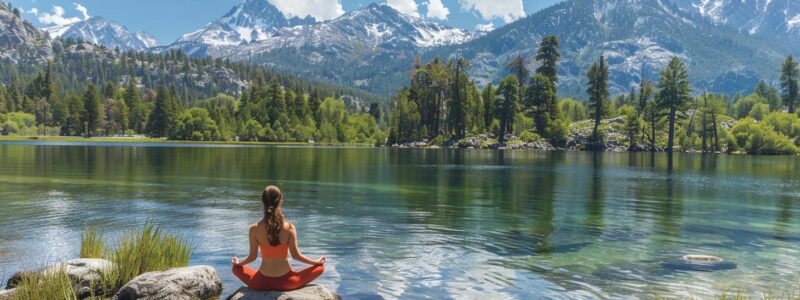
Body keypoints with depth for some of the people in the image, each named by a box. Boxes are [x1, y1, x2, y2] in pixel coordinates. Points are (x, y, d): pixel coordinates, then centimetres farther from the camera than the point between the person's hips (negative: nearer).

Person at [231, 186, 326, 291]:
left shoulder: (254, 229, -9)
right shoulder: (289, 228, -11)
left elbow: (252, 257, -2)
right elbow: (296, 255, -6)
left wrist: (238, 263, 20)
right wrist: (317, 262, 11)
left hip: (262, 283, 1)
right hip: (286, 282, -1)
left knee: (237, 268, 29)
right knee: (320, 267, 17)